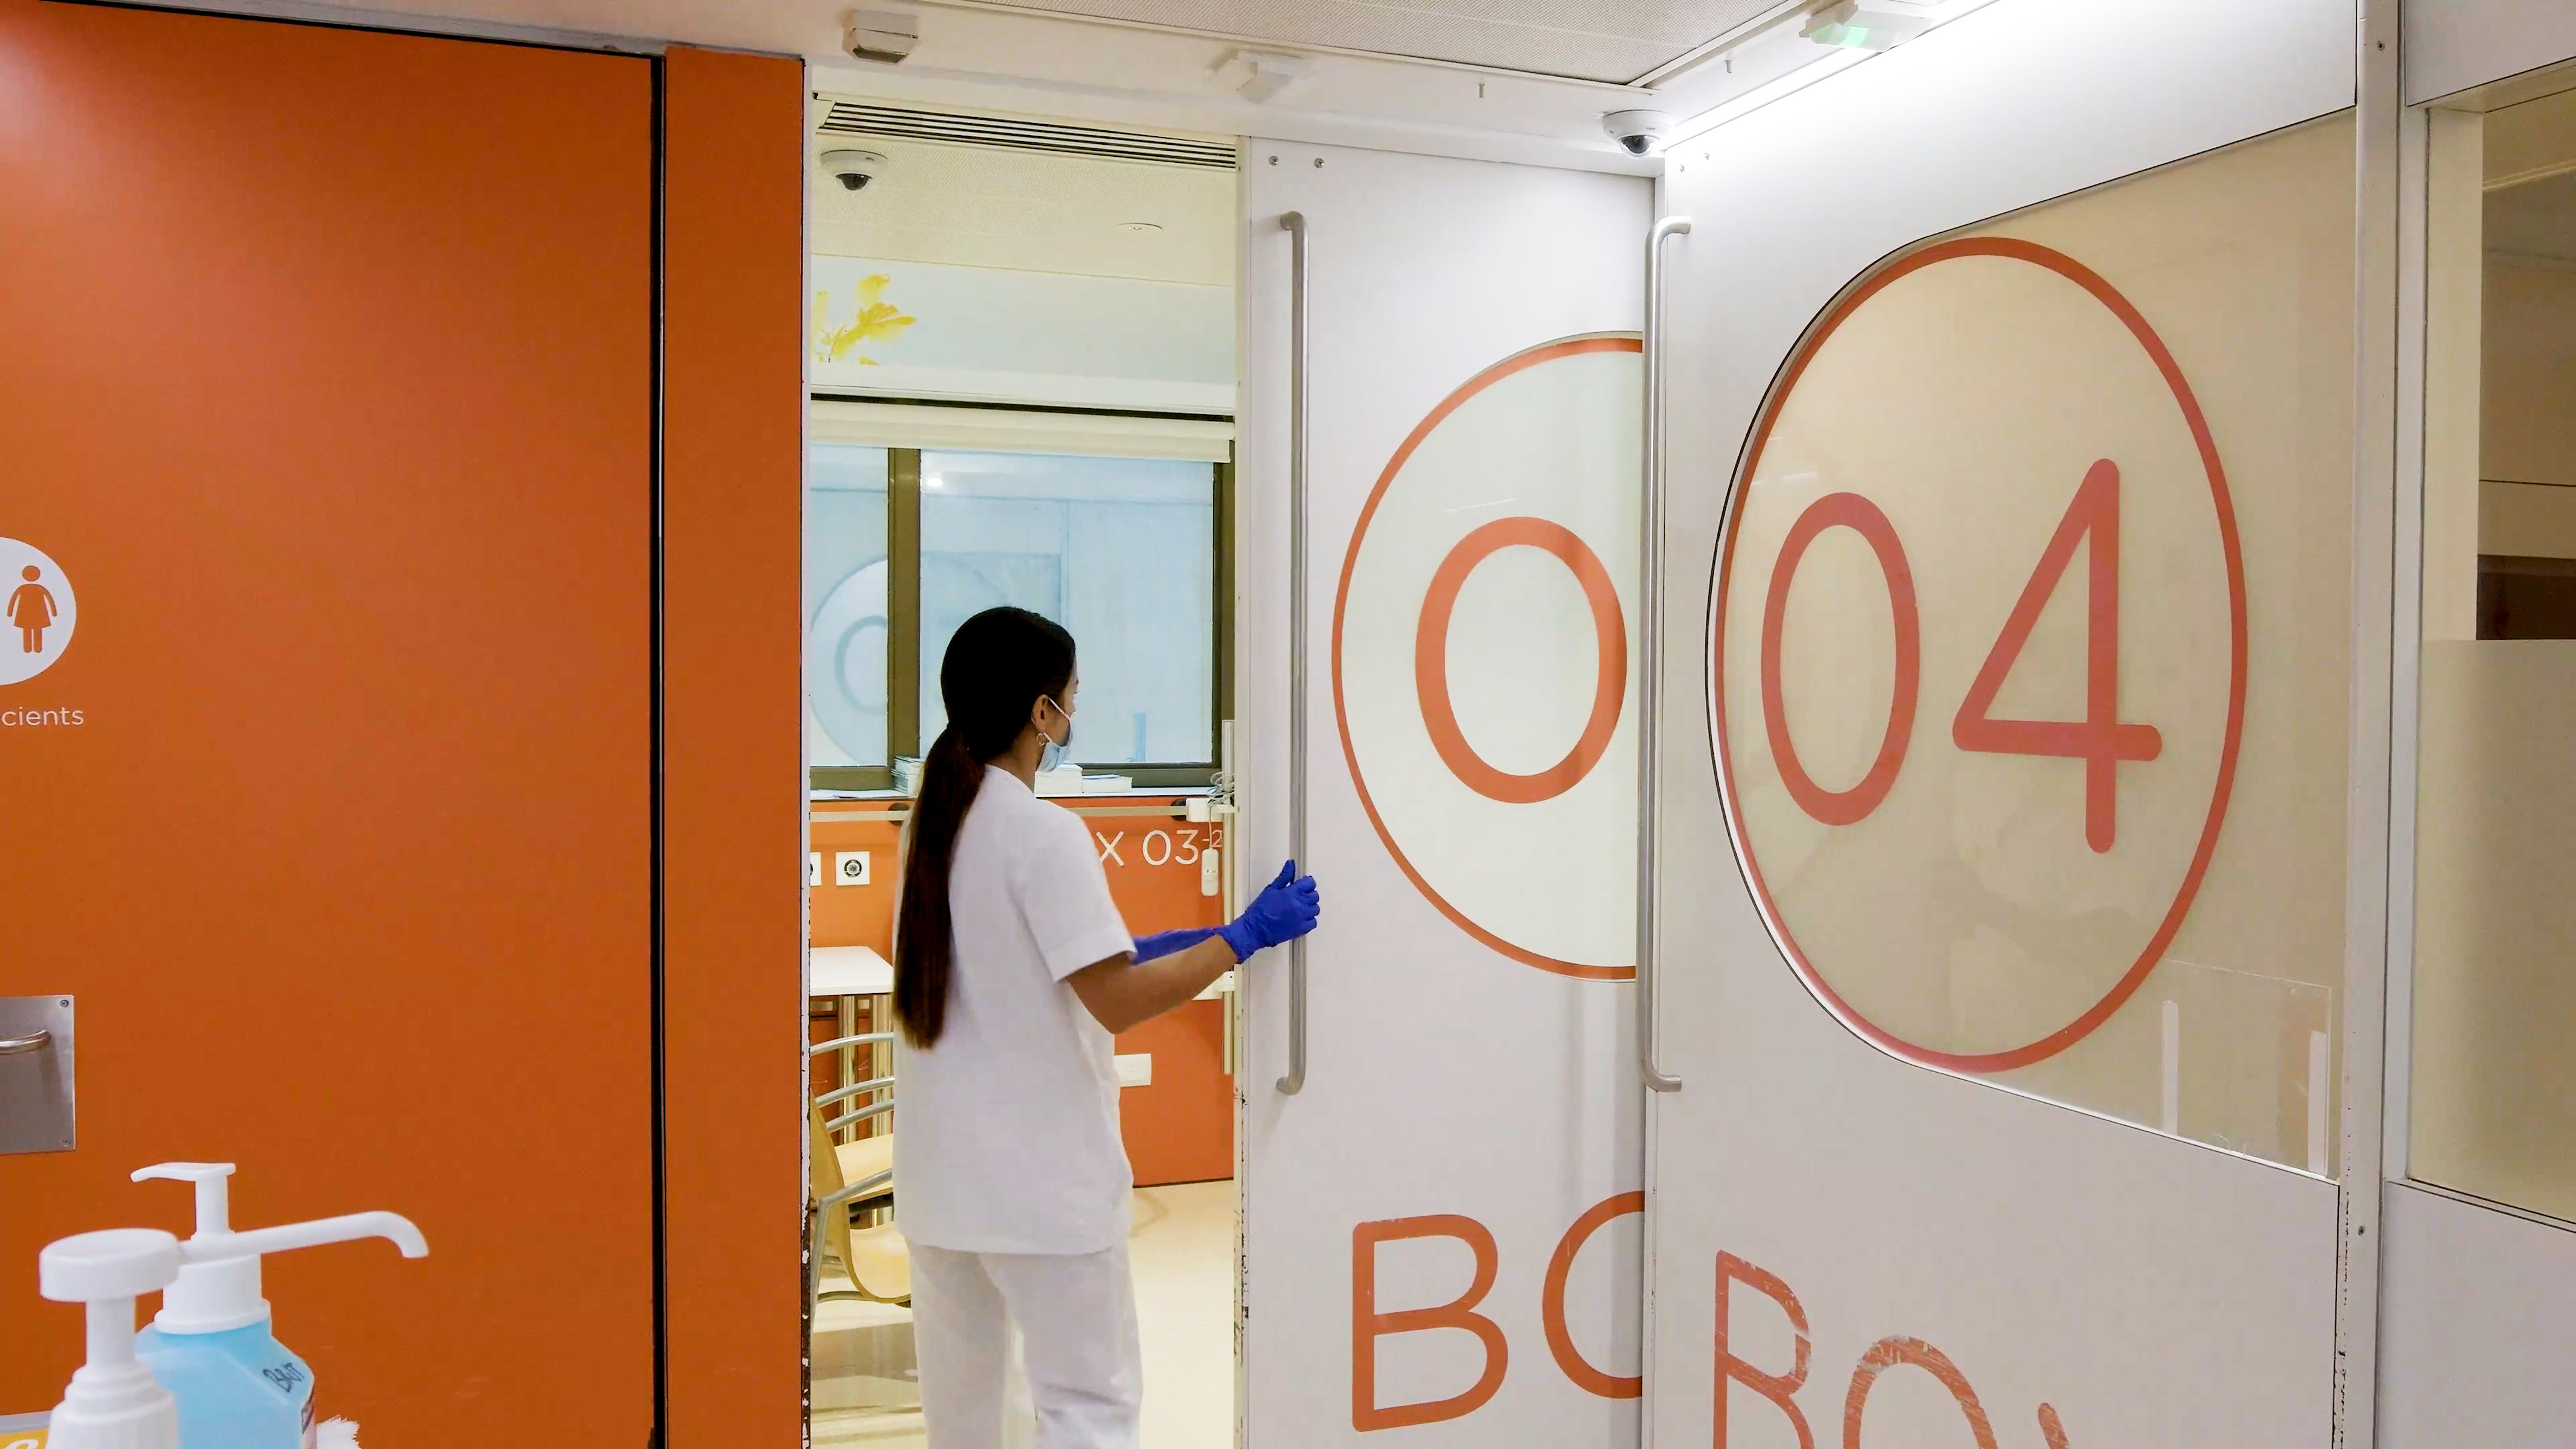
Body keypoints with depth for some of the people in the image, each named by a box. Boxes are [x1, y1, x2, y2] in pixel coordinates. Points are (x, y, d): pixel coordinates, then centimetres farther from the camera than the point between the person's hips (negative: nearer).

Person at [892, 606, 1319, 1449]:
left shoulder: (934, 826, 7)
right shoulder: (1046, 835, -17)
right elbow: (1117, 1004, -18)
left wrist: (1131, 951, 12)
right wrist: (1245, 937, -11)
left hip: (941, 1171, 8)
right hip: (1042, 1178, -8)